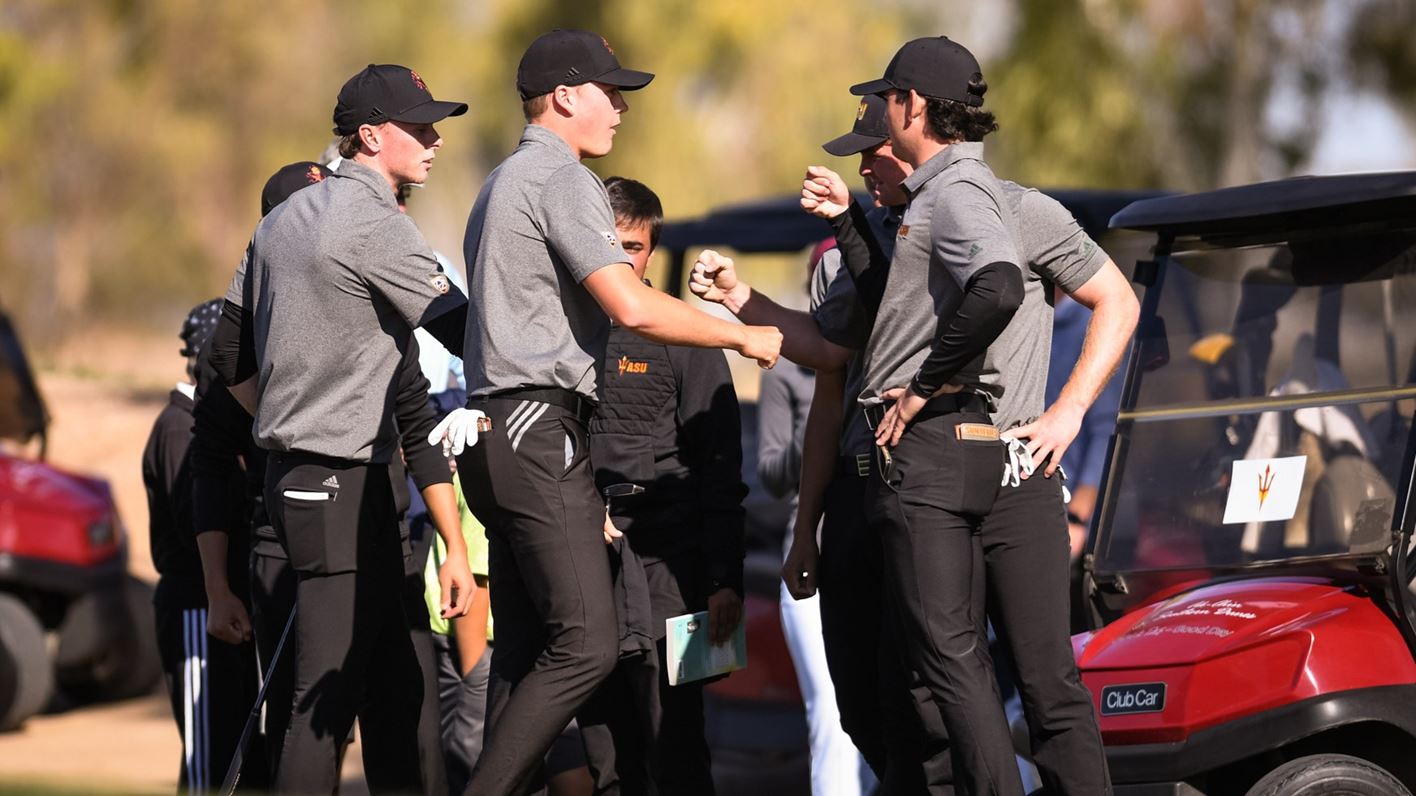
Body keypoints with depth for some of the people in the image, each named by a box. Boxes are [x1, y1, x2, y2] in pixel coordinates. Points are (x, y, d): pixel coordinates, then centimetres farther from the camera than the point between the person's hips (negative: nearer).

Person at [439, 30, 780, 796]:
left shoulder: (503, 186, 24)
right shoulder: (562, 180, -7)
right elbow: (632, 307, -18)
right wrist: (742, 336, -4)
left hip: (497, 433, 11)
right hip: (542, 428, -10)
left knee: (522, 650, 6)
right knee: (586, 642, -15)